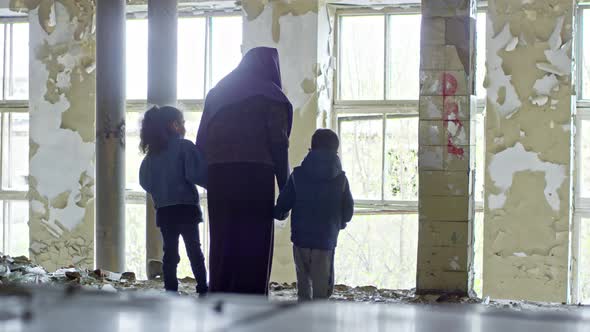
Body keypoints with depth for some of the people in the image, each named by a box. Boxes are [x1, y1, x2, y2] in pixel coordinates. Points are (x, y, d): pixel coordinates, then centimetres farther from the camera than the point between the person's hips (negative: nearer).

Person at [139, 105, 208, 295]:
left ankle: (171, 291, 2)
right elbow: (197, 174, -18)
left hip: (163, 210, 4)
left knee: (170, 252, 6)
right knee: (194, 250, 3)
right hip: (186, 207, -4)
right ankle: (203, 289, 1)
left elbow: (144, 181, 10)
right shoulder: (185, 146, -9)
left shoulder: (152, 152, 9)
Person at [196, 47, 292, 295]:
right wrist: (285, 188, -4)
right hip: (256, 175, -5)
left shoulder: (217, 91, 20)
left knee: (222, 241, 9)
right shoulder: (270, 95, 2)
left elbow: (201, 142, 15)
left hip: (217, 175, 5)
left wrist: (209, 179, 16)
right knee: (254, 244, -1)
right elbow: (278, 144, -6)